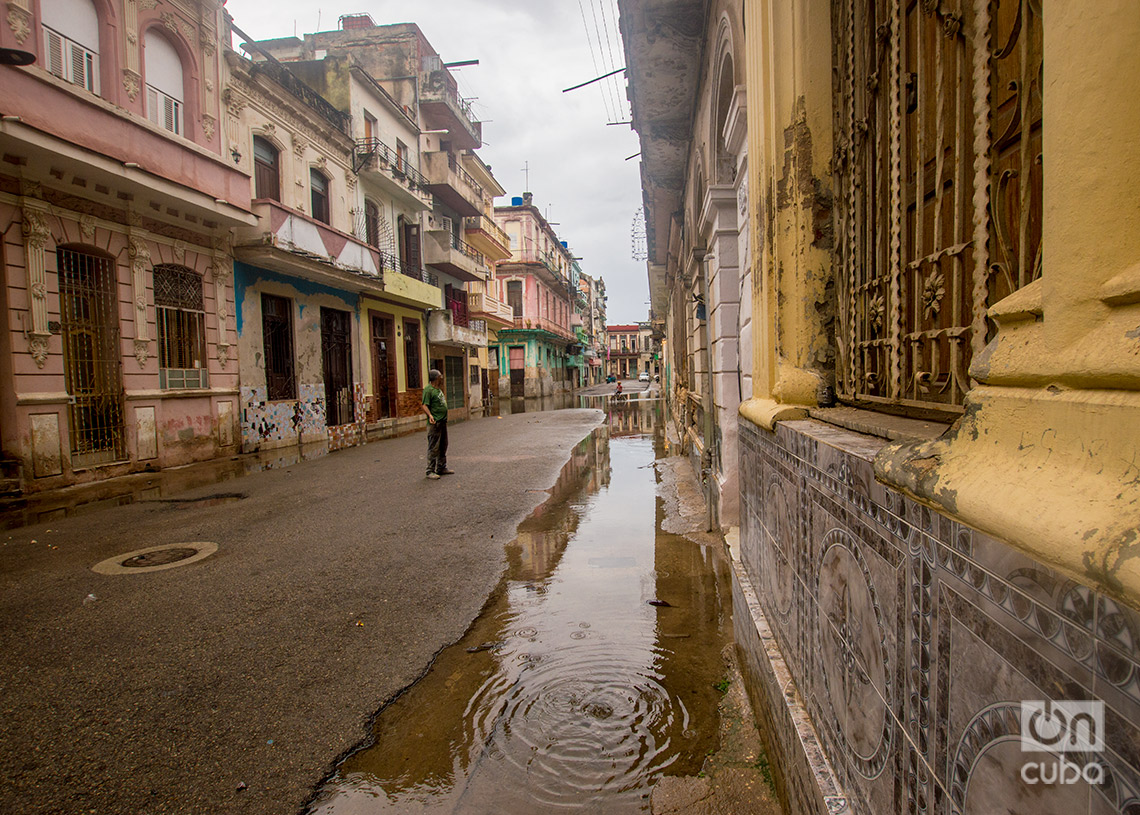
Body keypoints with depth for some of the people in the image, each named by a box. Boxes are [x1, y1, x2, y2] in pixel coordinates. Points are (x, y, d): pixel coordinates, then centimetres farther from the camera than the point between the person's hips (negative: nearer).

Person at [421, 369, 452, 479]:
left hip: (443, 421, 10)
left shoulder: (438, 389, 15)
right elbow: (425, 405, -19)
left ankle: (442, 468, 25)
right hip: (435, 423, -10)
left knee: (443, 447, 15)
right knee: (433, 448, -6)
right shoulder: (428, 389, -13)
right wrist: (430, 415, -31)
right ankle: (430, 471, -1)